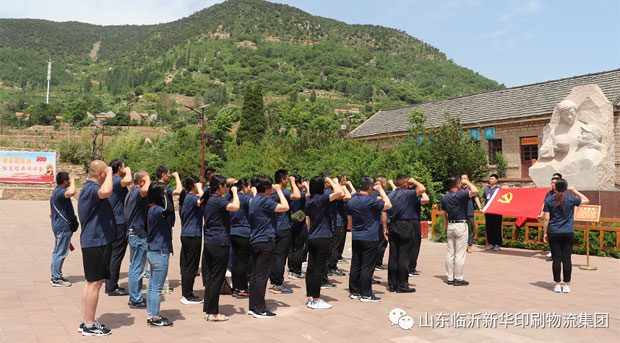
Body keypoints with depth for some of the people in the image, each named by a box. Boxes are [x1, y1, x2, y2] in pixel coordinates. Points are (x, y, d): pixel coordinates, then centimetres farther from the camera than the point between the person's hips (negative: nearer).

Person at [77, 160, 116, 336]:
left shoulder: (88, 188, 17)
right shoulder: (91, 189, -18)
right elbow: (105, 192, -41)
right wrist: (110, 173, -28)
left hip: (92, 241, 11)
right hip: (97, 242, -11)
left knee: (91, 281, 15)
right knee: (95, 282, -4)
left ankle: (85, 322, 22)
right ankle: (89, 325, 3)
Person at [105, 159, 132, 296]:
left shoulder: (111, 181, 14)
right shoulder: (117, 180, -16)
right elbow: (127, 181, -39)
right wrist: (128, 171, -20)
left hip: (113, 223, 10)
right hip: (119, 223, -10)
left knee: (112, 255, 14)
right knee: (117, 255, -5)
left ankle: (109, 285, 20)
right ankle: (112, 287, -2)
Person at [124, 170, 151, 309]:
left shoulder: (131, 192, 15)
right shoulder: (137, 191, -18)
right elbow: (145, 190, -41)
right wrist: (147, 180, -23)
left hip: (132, 233, 11)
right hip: (139, 234, -11)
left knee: (134, 266, 16)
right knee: (138, 268, -4)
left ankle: (133, 297, 25)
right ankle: (136, 300, 3)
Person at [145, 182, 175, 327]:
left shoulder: (153, 209, 11)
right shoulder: (155, 209, -18)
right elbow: (168, 210, -39)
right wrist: (165, 195, -27)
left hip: (153, 252, 10)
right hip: (159, 253, -10)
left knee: (152, 286, 15)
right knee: (157, 288, -1)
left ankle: (150, 315, 24)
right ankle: (155, 318, 7)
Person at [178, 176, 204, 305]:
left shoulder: (184, 197, 14)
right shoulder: (191, 197, -14)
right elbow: (201, 201, -35)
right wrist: (199, 189, -22)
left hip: (185, 235, 10)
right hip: (193, 235, -10)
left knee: (186, 265, 13)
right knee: (191, 267, -3)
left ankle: (185, 294, 19)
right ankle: (187, 296, 1)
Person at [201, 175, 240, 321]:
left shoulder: (207, 200, 12)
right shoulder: (217, 200, -17)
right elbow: (235, 206, -33)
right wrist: (234, 191, -15)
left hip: (208, 243, 9)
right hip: (219, 244, -9)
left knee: (209, 278, 13)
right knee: (217, 279, -2)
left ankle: (208, 310, 19)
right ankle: (213, 313, 4)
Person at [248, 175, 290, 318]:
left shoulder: (254, 200, 14)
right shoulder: (264, 201, -16)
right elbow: (285, 207, -19)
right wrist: (279, 190, -9)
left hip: (255, 241, 10)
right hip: (266, 241, -10)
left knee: (255, 274, 13)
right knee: (262, 275, -5)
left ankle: (253, 306, 19)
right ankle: (260, 309, 1)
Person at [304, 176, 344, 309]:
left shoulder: (308, 201, 11)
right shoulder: (322, 198, -13)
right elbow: (339, 192, -26)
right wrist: (331, 181, -10)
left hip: (311, 238, 8)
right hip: (323, 238, -8)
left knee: (311, 268, 9)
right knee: (318, 269, -3)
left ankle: (310, 298, 16)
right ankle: (316, 300, 3)